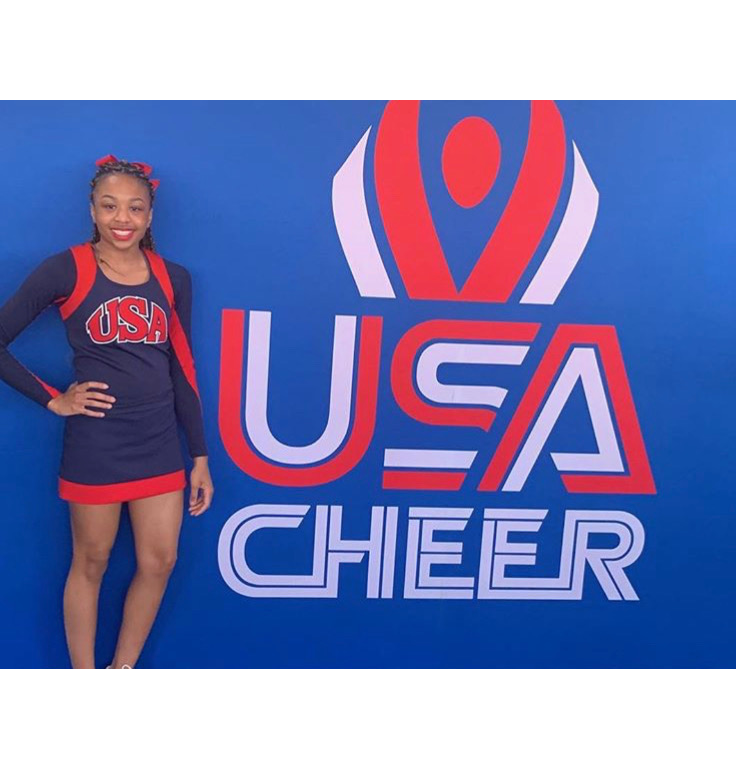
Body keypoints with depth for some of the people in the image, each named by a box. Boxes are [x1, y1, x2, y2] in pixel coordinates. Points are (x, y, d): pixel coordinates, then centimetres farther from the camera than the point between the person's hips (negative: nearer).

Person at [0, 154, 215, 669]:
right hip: (94, 445, -4)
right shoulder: (66, 270, -7)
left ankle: (125, 665, 31)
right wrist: (53, 400, -7)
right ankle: (84, 666, 31)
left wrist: (200, 456, 7)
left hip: (160, 443, 4)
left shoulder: (173, 277, 4)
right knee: (91, 563, 10)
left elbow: (182, 370, 7)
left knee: (160, 563, 8)